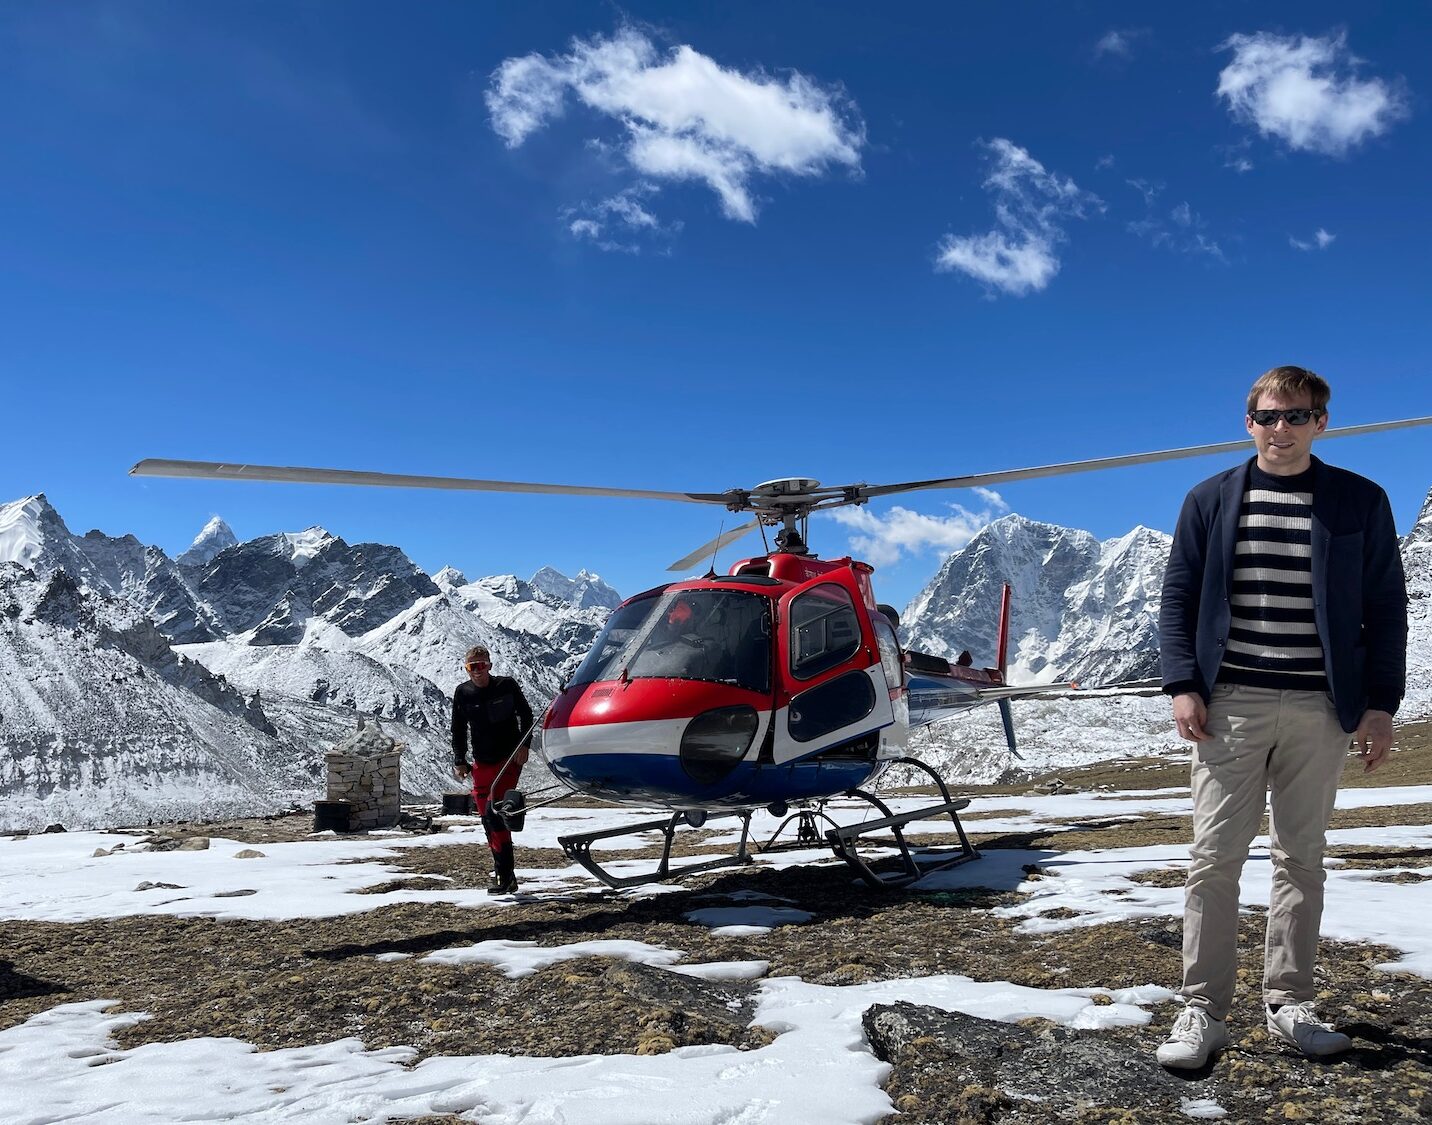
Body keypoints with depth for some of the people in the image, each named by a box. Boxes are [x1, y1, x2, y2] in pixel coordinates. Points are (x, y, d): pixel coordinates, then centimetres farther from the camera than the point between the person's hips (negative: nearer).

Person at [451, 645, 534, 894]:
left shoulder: (507, 685, -4)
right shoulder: (462, 693, 3)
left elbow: (525, 715, 6)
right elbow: (458, 730, 11)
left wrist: (523, 745, -5)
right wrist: (459, 761, 4)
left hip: (509, 759, -4)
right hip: (482, 764, 4)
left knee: (494, 812, -16)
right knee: (487, 818, 4)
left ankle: (504, 873, -12)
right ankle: (505, 873, 15)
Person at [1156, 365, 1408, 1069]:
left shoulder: (1361, 502, 6)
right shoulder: (1211, 501, 6)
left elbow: (1385, 609, 6)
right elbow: (1179, 598, 5)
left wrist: (1380, 703, -1)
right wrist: (1183, 685, -5)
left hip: (1321, 708, 1)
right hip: (1230, 704, -1)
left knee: (1301, 857, 8)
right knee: (1215, 857, -3)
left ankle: (1289, 1004, 20)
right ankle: (1203, 1012, 3)